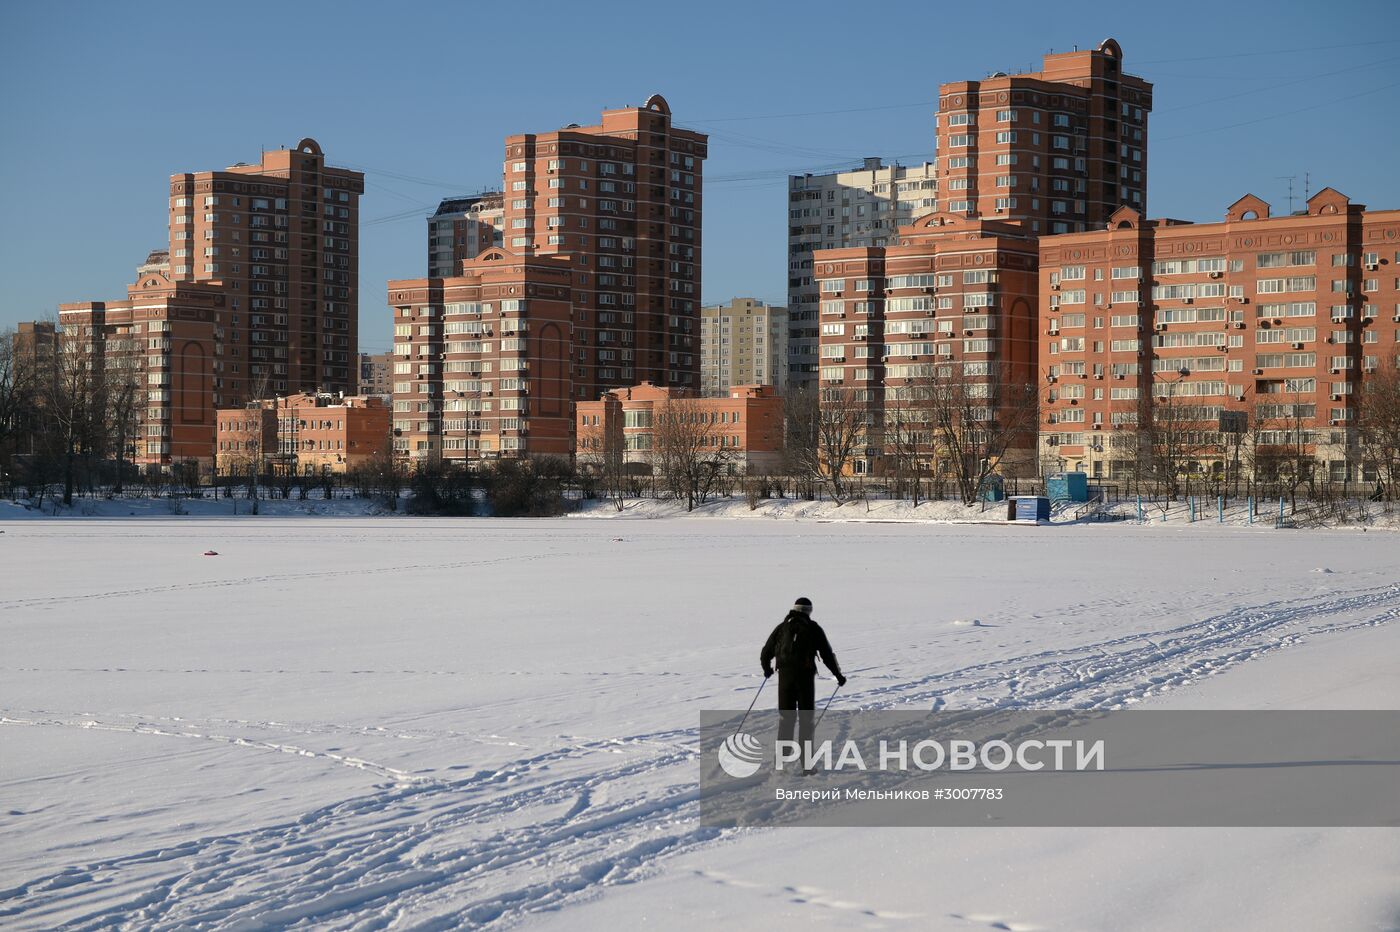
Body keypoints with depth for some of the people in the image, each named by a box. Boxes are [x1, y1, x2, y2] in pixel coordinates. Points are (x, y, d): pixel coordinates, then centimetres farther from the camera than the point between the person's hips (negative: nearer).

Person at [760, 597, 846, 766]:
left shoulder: (782, 627, 12)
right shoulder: (814, 629, 5)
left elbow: (766, 653, 17)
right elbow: (827, 655, 5)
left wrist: (767, 669, 35)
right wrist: (838, 675, 17)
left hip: (785, 676, 2)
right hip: (805, 676, -2)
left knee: (785, 716, 10)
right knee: (806, 717, 6)